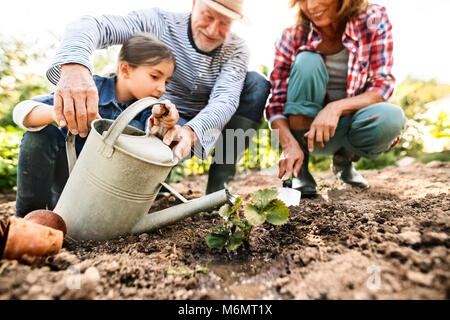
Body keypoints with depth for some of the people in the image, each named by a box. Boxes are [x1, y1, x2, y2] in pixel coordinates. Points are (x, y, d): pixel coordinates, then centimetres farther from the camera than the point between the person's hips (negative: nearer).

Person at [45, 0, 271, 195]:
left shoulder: (236, 50, -9)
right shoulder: (159, 22, -14)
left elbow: (225, 99, -26)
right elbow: (92, 25, -27)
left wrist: (191, 131, -48)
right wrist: (73, 66, -51)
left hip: (201, 126, 4)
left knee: (257, 84, -17)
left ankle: (219, 184, -16)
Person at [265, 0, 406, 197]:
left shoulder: (374, 21, -8)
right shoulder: (294, 37, -10)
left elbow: (383, 85, -15)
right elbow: (276, 102, -15)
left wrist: (336, 107, -33)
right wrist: (289, 145, -33)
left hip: (350, 123, 1)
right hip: (308, 128, -1)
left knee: (391, 117, -31)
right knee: (308, 61, -25)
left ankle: (345, 160, 5)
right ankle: (298, 169, -17)